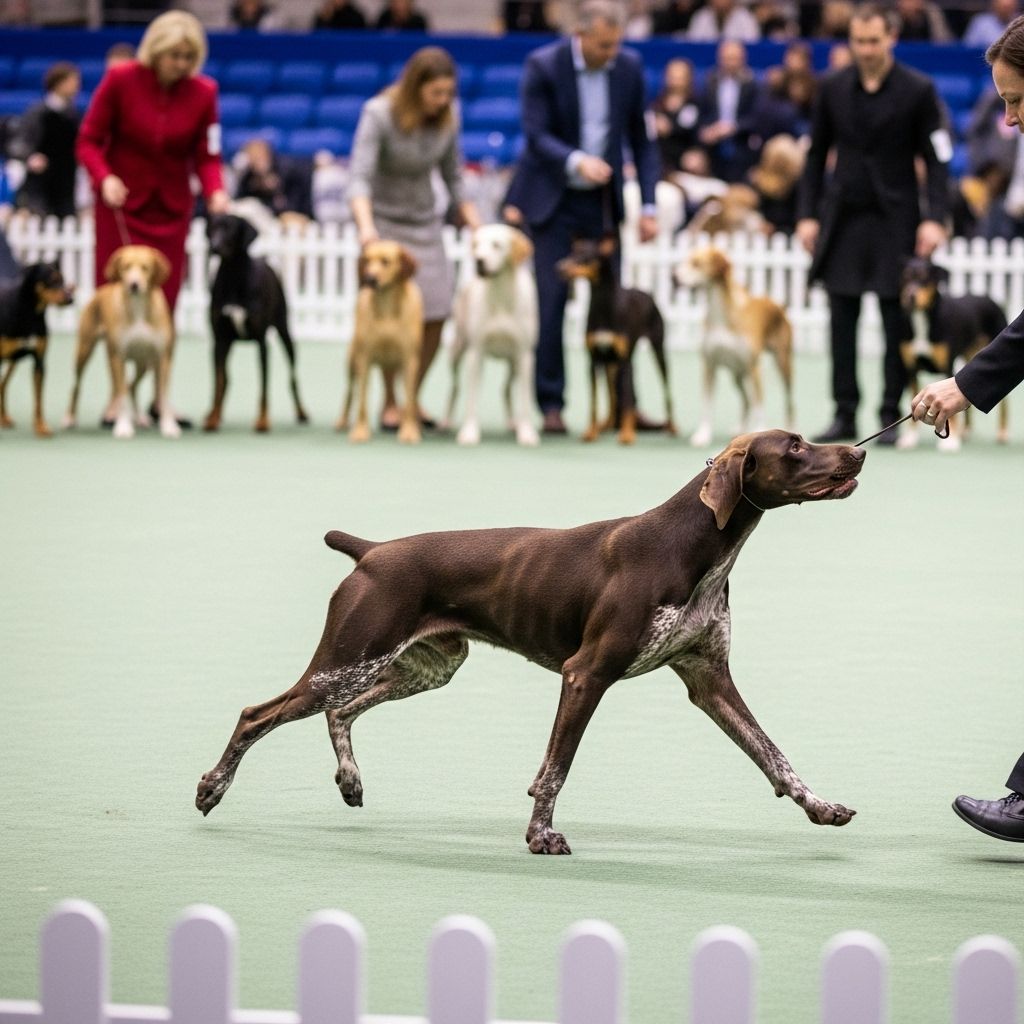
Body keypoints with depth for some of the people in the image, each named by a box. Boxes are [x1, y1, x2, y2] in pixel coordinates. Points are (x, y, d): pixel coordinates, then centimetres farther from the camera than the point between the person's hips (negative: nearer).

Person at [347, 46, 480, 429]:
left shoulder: (448, 117, -6)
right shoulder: (379, 114, -21)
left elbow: (453, 176, 6)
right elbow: (359, 176, -29)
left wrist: (477, 226, 0)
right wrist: (366, 226, -45)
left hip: (426, 222, 5)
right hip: (385, 221, -5)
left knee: (436, 314, -4)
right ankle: (390, 404, 0)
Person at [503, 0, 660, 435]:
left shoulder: (629, 67, -4)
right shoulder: (543, 65, -14)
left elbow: (640, 139, 2)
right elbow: (536, 135, -19)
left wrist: (648, 205, -3)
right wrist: (576, 161, -38)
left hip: (602, 200, 3)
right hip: (551, 198, -3)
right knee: (550, 300, -6)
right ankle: (551, 403, 1)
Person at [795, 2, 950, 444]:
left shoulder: (918, 90, -4)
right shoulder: (833, 88, 4)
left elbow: (936, 159, -4)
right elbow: (816, 154, 10)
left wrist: (934, 219, -13)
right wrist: (807, 215, 4)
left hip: (895, 220, -3)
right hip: (843, 217, 3)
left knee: (896, 321, 0)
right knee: (842, 321, 2)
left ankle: (891, 416, 5)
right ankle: (844, 413, 8)